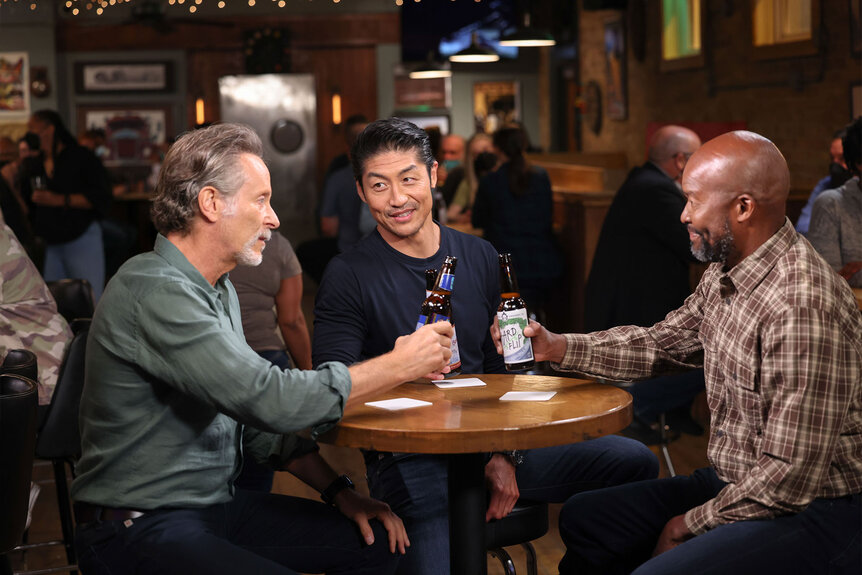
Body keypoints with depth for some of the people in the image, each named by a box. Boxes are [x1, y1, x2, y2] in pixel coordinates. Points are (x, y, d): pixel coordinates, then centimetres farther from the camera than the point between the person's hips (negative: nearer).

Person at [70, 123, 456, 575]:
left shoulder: (218, 290, 14)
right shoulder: (155, 292, -20)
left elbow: (257, 425, 17)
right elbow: (269, 400, -28)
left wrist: (338, 491, 4)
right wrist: (399, 366, -18)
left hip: (217, 505, 10)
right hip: (139, 528, -10)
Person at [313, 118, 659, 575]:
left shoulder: (479, 258, 11)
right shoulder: (347, 277, -3)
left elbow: (503, 368, 13)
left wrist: (506, 456, -1)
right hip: (407, 462, -5)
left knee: (634, 462, -8)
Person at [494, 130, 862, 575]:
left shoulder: (803, 307, -27)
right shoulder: (724, 273, 3)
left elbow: (791, 476, -26)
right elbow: (660, 344, 19)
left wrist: (692, 523, -13)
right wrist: (555, 347, 8)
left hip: (814, 515, -9)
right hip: (734, 484, 9)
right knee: (583, 519, 14)